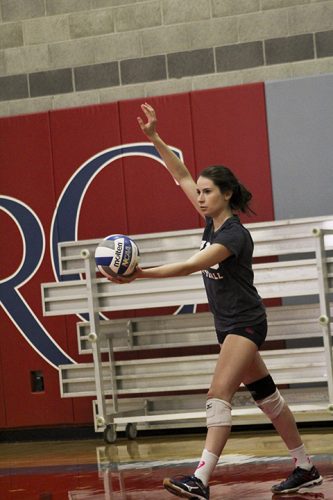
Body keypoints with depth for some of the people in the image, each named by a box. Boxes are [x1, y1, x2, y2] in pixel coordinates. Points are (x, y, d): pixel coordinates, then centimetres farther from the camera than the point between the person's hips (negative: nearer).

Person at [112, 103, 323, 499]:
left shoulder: (234, 235, -21)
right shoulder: (213, 220, 3)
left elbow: (190, 266, -32)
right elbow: (182, 176, 8)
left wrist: (139, 274, -39)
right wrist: (154, 138, 1)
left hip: (244, 323, -9)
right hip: (229, 325, 9)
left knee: (219, 396, -20)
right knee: (266, 396, 13)